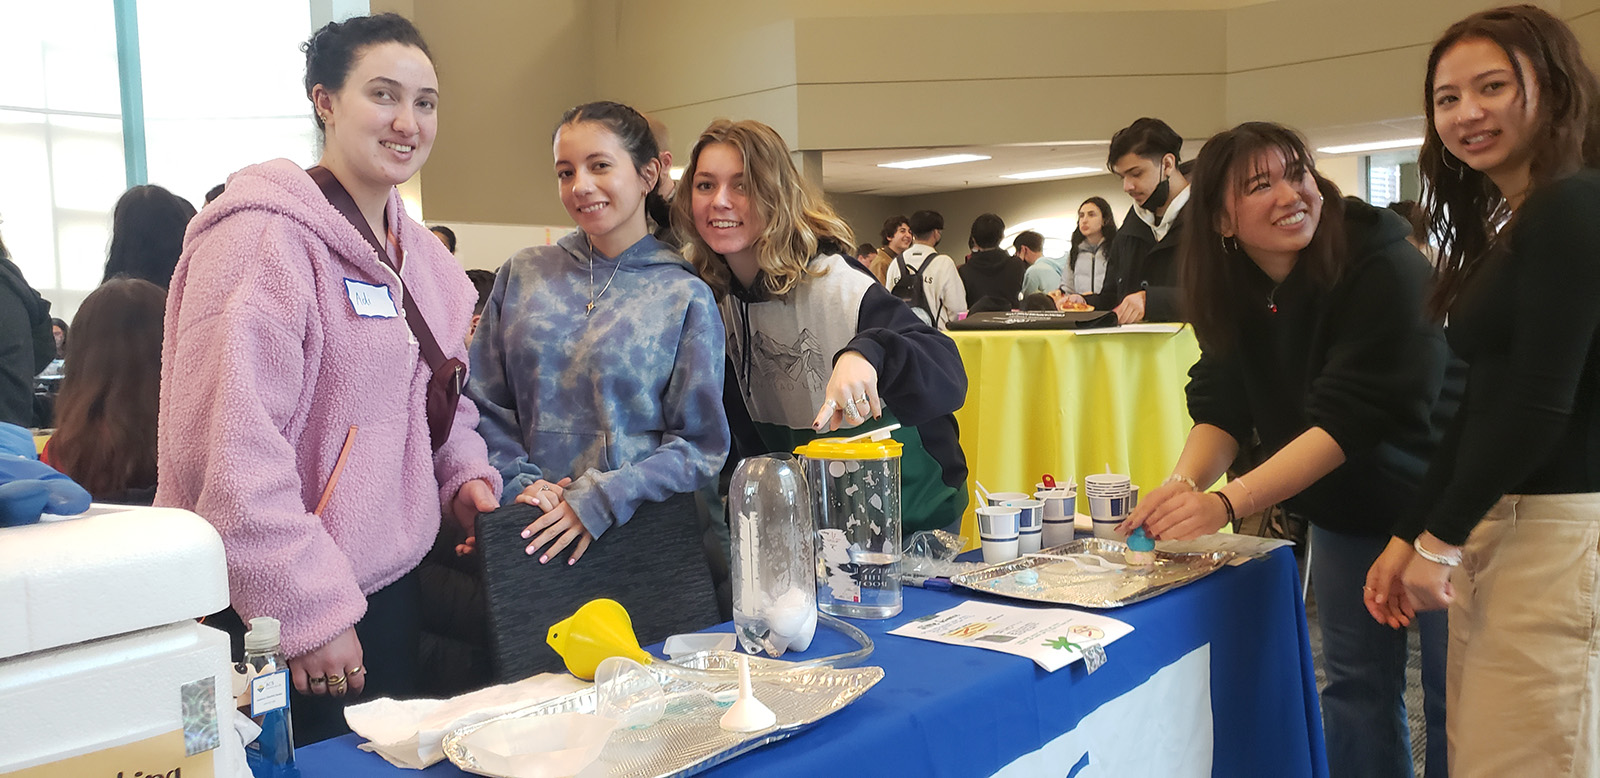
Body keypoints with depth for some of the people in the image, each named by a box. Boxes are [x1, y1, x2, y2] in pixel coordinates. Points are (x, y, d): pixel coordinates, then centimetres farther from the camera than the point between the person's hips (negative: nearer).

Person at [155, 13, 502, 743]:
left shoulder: (418, 252, 9)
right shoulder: (264, 238, -17)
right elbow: (229, 450, -23)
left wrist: (465, 472, 2)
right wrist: (309, 611, -21)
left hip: (393, 585, 8)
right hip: (274, 623, -8)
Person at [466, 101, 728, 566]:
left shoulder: (685, 297, -3)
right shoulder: (522, 275, 5)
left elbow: (699, 444, -5)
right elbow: (482, 404, 8)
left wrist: (601, 499, -15)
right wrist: (519, 481, -8)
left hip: (643, 528, -2)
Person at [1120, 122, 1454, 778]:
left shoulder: (1385, 269, -27)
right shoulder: (1231, 293, -8)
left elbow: (1349, 417, -33)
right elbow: (1222, 406, -10)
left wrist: (1227, 502, -42)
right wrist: (1184, 483, -31)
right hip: (1342, 514, 5)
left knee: (1454, 697, 5)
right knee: (1357, 682, 14)